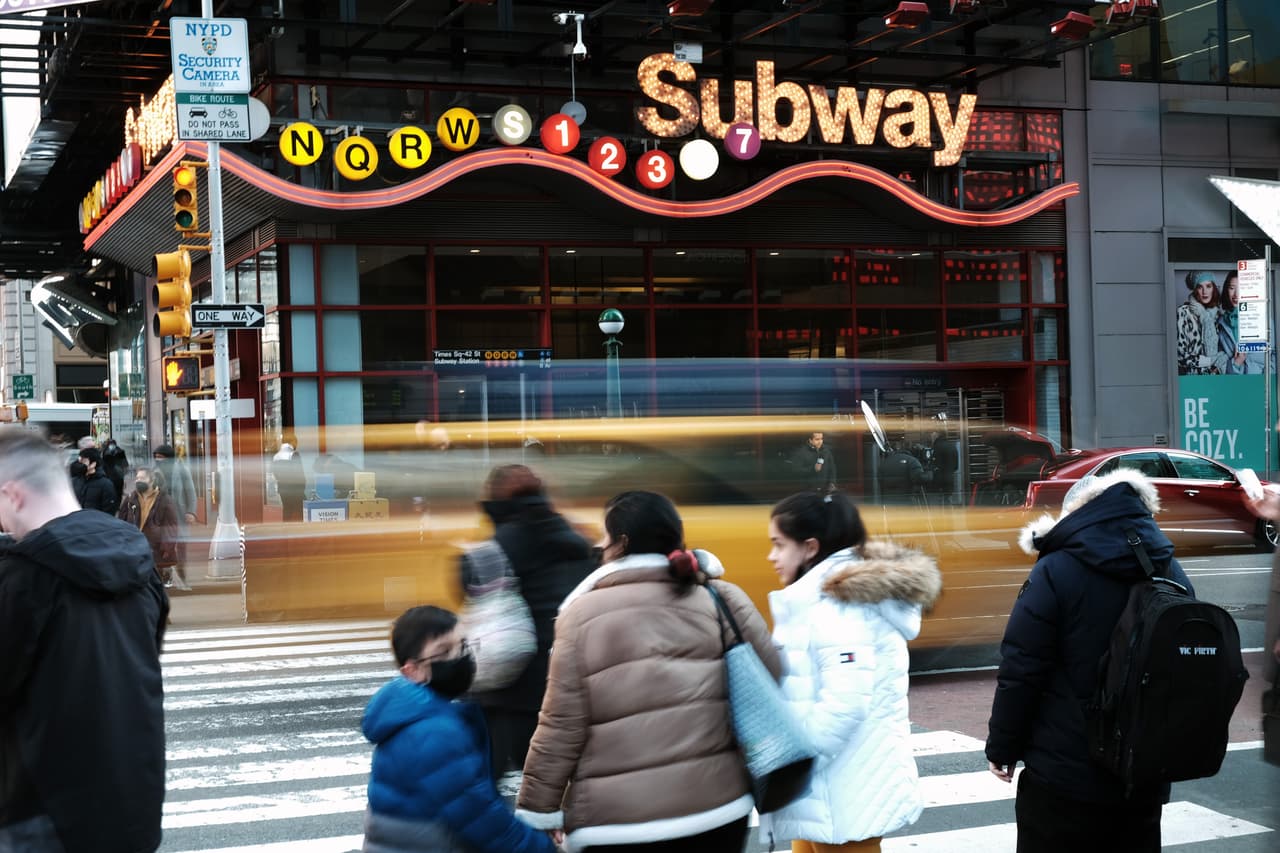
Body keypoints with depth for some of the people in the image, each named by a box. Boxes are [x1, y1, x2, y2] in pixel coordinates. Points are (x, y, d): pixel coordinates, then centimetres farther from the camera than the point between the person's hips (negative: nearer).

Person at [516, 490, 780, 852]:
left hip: (619, 821, -3)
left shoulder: (583, 614, -5)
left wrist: (539, 809, 4)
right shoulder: (720, 599, 2)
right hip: (717, 807, 3)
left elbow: (562, 724, -5)